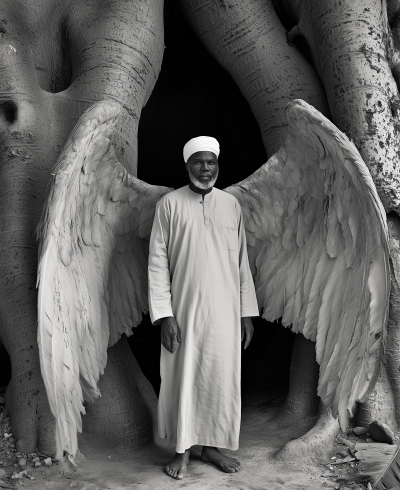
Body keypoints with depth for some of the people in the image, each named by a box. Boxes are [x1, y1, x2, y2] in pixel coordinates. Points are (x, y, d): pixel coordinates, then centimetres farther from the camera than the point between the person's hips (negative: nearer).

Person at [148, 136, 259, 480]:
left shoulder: (231, 204, 6)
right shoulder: (170, 204, -2)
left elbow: (241, 261, 8)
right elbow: (158, 261, -5)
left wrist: (247, 311, 6)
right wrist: (164, 314, -11)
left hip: (224, 312, 3)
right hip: (184, 311, -2)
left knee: (222, 378, 9)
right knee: (182, 379, 5)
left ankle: (213, 445, 26)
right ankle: (182, 450, 22)